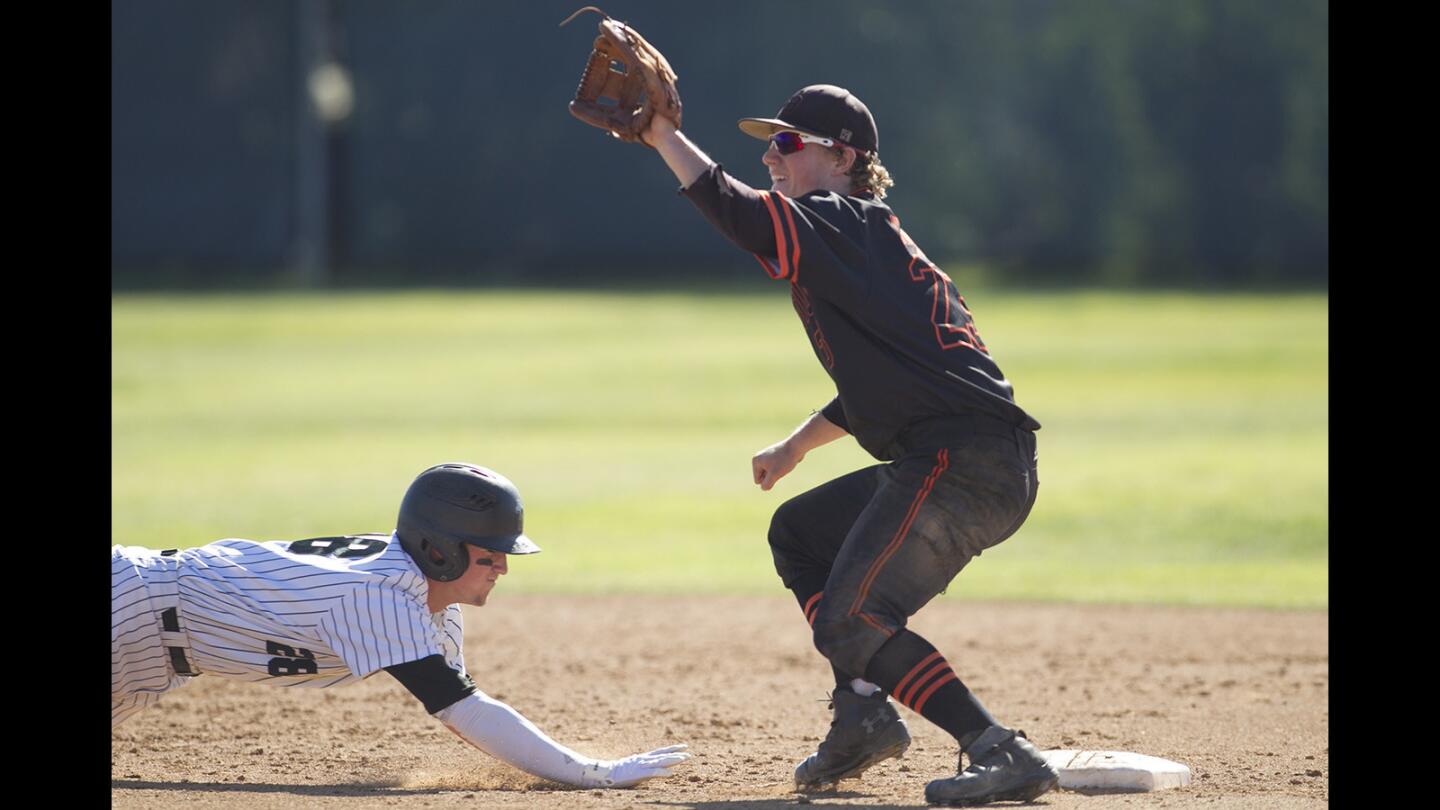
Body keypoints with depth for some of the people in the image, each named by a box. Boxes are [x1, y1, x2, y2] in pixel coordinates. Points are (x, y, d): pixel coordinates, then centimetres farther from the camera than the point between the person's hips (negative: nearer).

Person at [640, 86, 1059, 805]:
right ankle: (863, 715, 15)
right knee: (799, 532, 25)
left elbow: (731, 207, -22)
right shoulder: (869, 238, 25)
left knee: (849, 622, -13)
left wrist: (662, 134, -15)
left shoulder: (839, 225, -5)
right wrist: (796, 448, 40)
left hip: (963, 461, -11)